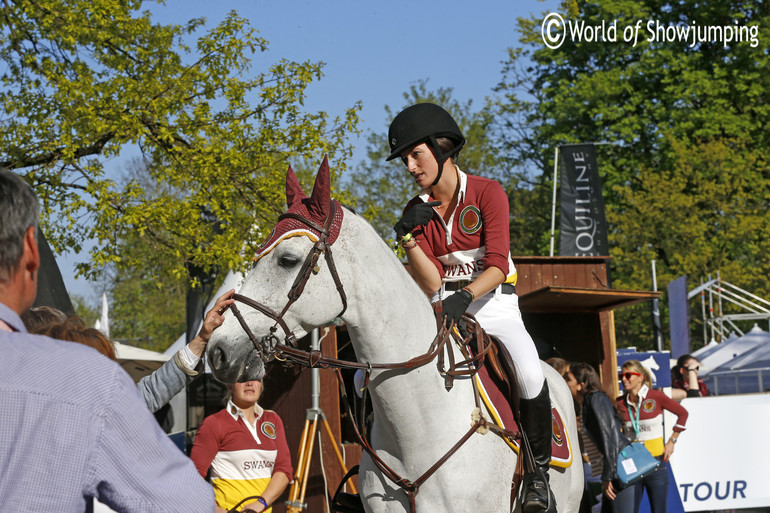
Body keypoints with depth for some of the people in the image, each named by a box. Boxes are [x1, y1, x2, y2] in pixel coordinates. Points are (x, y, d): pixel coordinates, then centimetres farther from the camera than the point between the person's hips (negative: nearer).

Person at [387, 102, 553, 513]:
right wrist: (407, 238, -20)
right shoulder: (418, 211, 3)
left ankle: (538, 470, -8)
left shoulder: (487, 193, -8)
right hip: (442, 311, 4)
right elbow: (431, 284, -6)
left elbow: (497, 266, -17)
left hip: (495, 305, -4)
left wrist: (465, 296, -35)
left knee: (529, 374, -31)